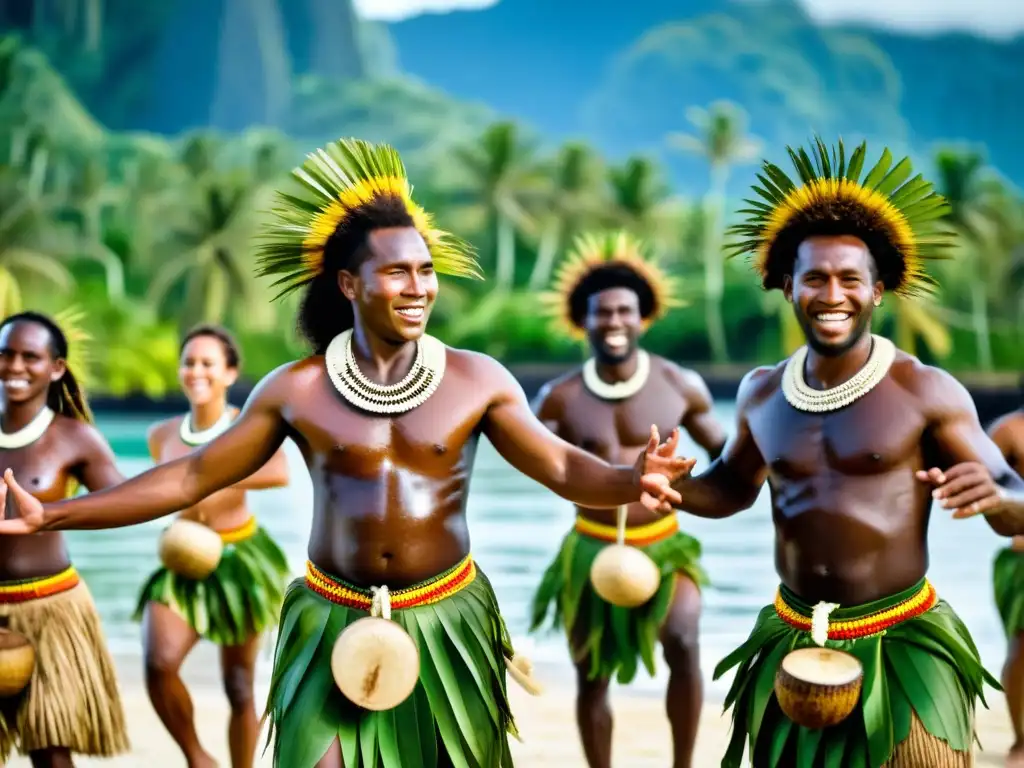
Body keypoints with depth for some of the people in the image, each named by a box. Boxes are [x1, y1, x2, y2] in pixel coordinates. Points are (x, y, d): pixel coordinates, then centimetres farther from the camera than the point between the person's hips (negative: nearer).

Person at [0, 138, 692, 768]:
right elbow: (191, 477, 0)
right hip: (334, 625, 0)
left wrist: (629, 480, -31)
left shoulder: (478, 379, -5)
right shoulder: (295, 390, -4)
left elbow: (562, 466, -7)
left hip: (447, 622, 1)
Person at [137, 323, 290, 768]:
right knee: (160, 664, -21)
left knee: (239, 686, 5)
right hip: (184, 561, 3)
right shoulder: (162, 436, 1)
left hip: (241, 559, -2)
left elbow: (280, 473, -33)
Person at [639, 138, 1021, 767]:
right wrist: (672, 490, 0)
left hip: (902, 647, -4)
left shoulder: (927, 391, -11)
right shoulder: (761, 394, 3)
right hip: (791, 646, 5)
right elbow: (734, 486, 21)